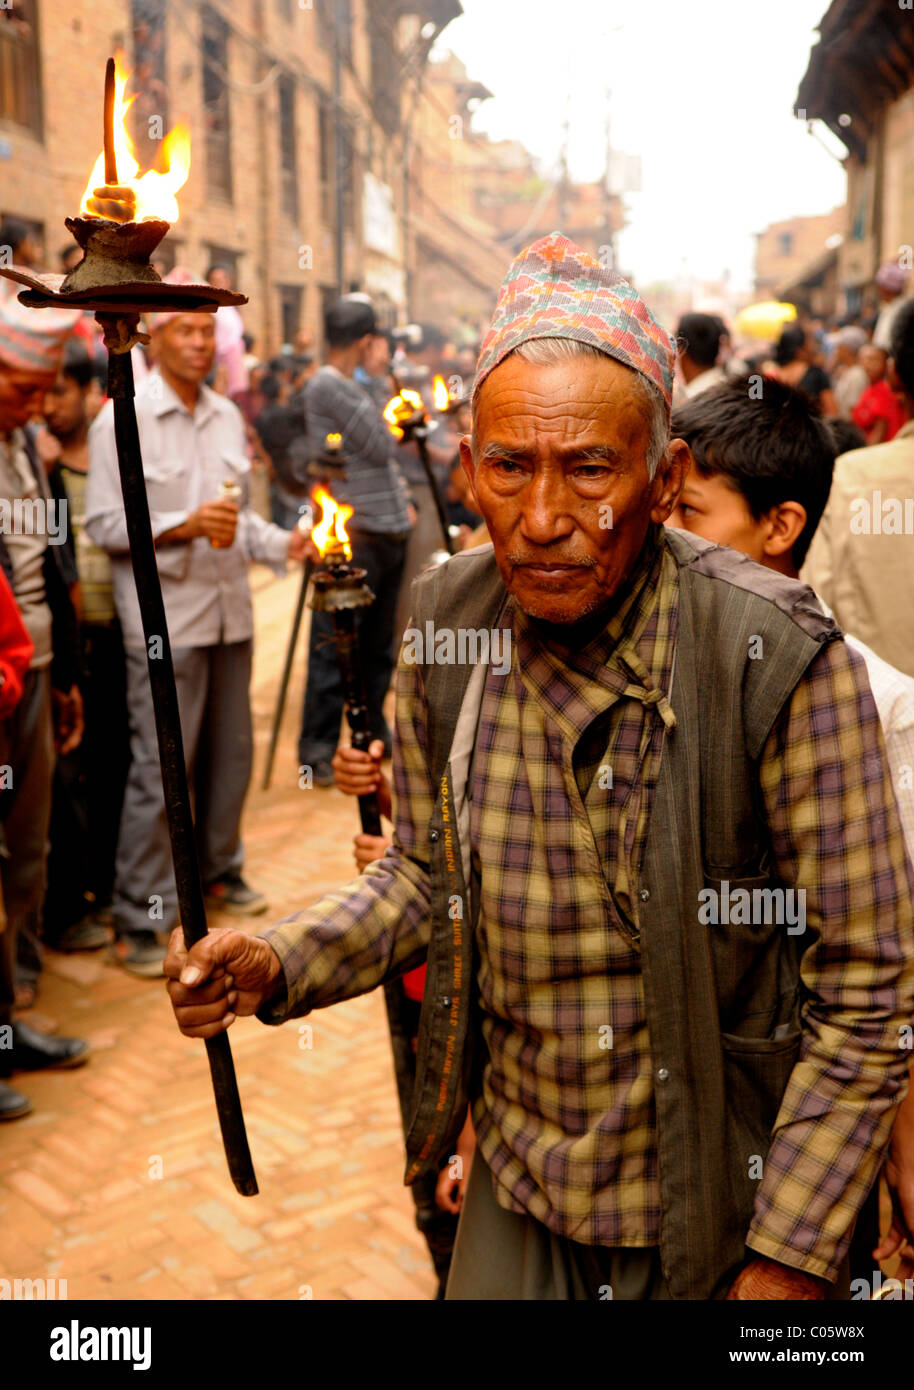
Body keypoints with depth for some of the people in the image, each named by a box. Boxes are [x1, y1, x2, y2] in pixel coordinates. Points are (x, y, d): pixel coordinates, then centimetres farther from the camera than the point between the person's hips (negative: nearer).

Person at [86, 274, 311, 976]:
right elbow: (105, 523, -10)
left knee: (230, 751, 14)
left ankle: (218, 870, 34)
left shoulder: (226, 415, 14)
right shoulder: (122, 419, -5)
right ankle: (141, 918, 5)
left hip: (230, 609, 6)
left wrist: (283, 543, 3)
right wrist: (183, 526, -21)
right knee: (160, 767, -5)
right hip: (165, 618, -6)